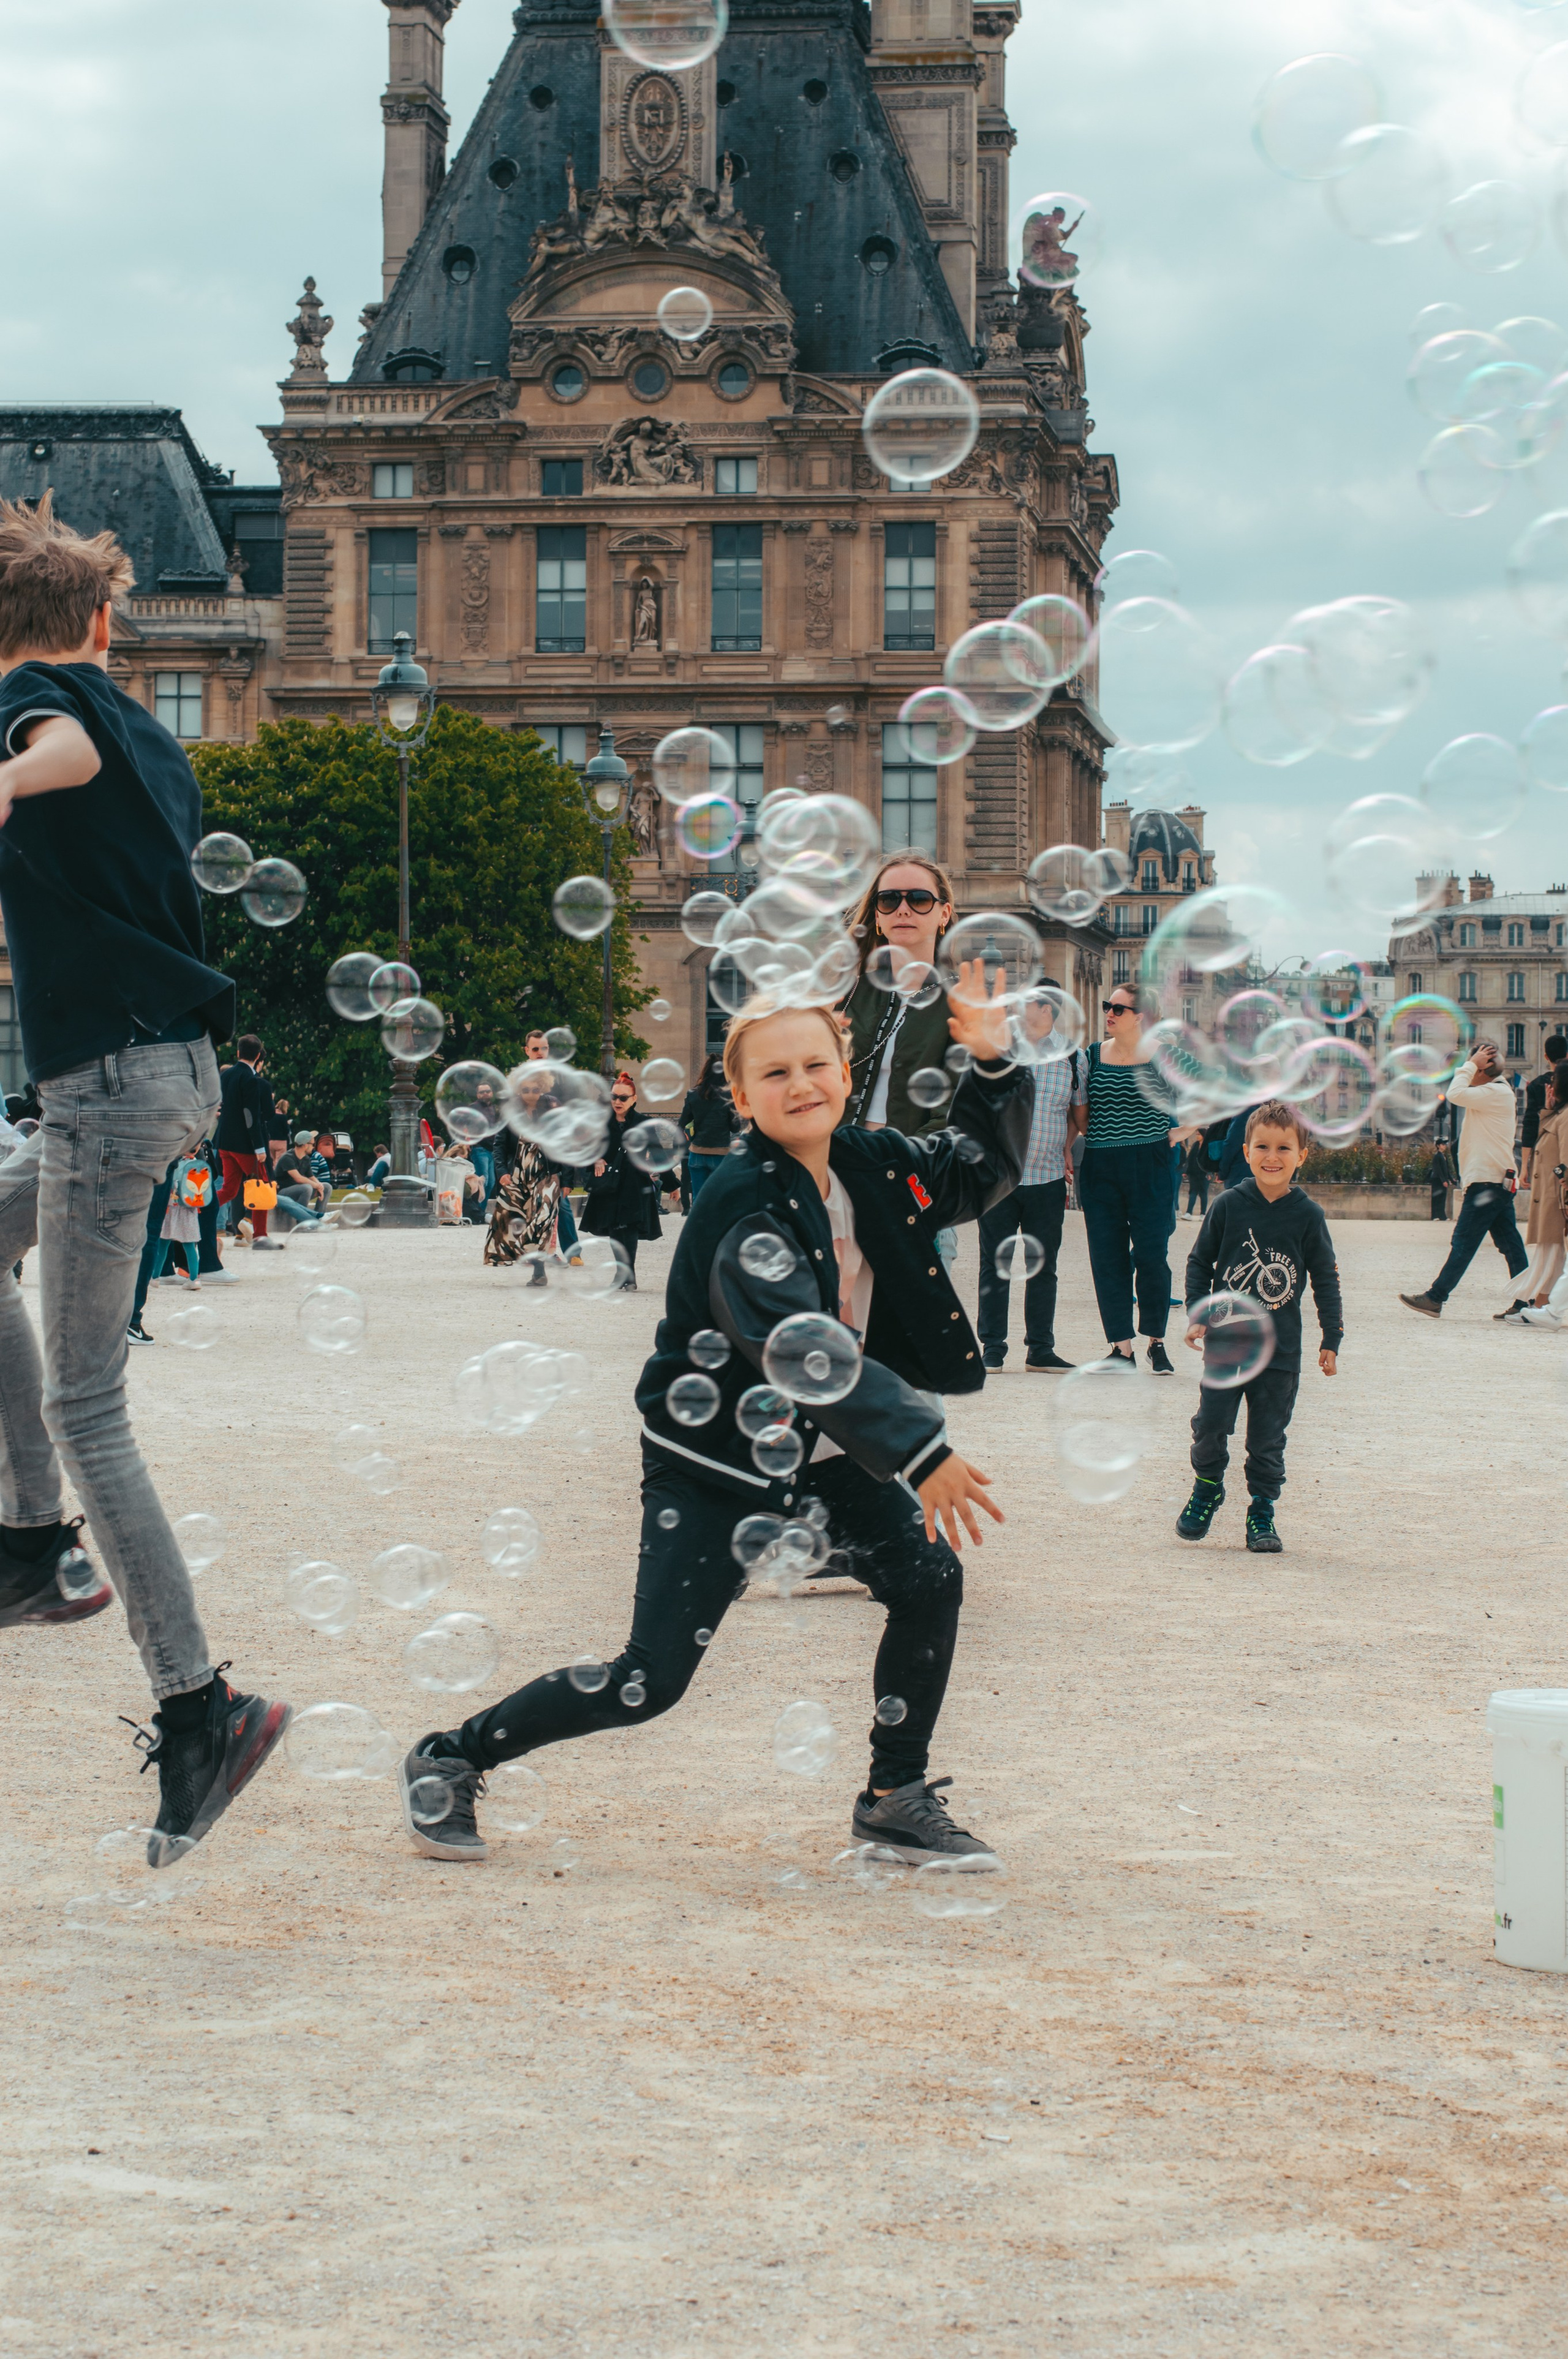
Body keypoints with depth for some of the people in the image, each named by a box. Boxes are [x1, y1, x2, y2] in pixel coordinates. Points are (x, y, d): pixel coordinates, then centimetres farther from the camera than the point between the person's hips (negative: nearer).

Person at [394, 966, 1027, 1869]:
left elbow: (988, 1174, 17)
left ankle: (898, 1796, 13)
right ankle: (450, 1759, 11)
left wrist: (996, 1067, -2)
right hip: (717, 1461, -7)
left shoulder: (874, 1165, -1)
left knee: (929, 1578, -8)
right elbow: (804, 1349, -37)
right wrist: (921, 1453, -43)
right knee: (649, 1683, -8)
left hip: (829, 1448, 7)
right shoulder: (745, 1209, -26)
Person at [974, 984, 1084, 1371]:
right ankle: (992, 1348, 8)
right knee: (996, 1265, 1)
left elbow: (1078, 1113, 17)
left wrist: (1068, 1156, 11)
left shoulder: (1073, 1058, 5)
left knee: (1044, 1266, 6)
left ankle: (1040, 1350, 12)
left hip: (1049, 1179, 2)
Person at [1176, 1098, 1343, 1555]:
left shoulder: (1307, 1216, -2)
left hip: (1280, 1350, 0)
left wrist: (1331, 1339, 3)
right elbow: (1199, 1262, 6)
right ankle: (1207, 1488, 25)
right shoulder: (1229, 1206, -3)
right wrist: (1197, 1315, -3)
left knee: (1267, 1438, 4)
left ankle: (1262, 1512, 17)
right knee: (1211, 1423, 0)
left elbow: (1326, 1281, 5)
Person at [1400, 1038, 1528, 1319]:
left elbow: (1456, 1095, -21)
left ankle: (1435, 1299, -8)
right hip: (1498, 1181, 11)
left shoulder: (1496, 1093, -12)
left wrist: (1472, 1065, -12)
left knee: (1464, 1241, -8)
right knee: (1509, 1243, 6)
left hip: (1488, 1181, -11)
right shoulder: (1496, 1093, 20)